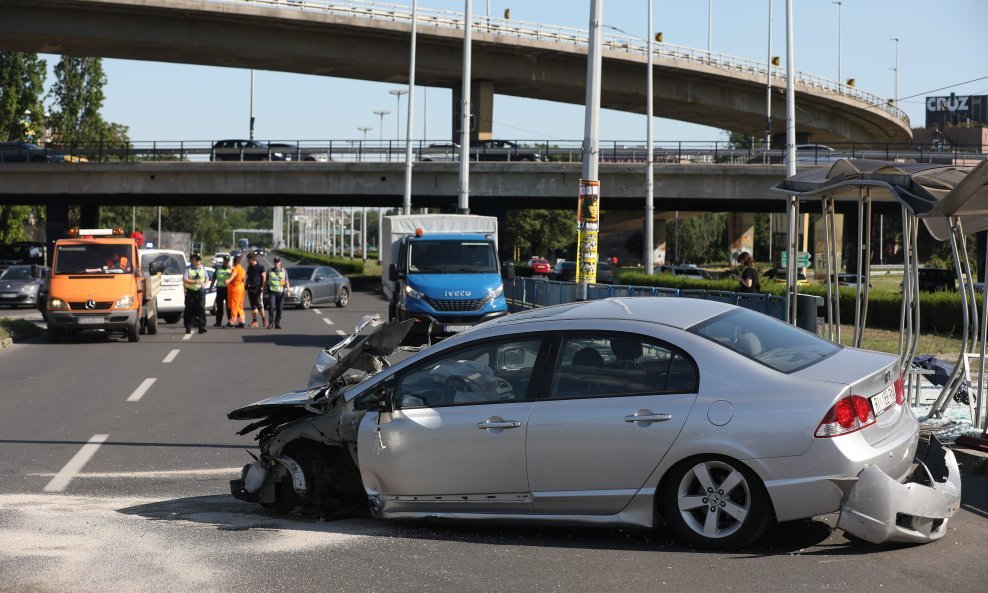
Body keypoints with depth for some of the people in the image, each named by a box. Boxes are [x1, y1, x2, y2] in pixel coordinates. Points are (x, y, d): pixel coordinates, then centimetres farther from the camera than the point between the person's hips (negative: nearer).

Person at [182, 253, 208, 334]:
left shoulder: (203, 268, 11)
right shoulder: (188, 269, -1)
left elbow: (207, 278, 19)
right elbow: (184, 279, -11)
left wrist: (205, 284, -4)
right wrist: (195, 281, -23)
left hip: (200, 291, 2)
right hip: (190, 292, -2)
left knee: (201, 308, -10)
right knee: (189, 310, 3)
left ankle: (202, 327, -11)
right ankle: (188, 328, 11)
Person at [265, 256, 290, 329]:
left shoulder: (283, 271, 10)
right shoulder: (270, 271, 9)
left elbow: (286, 281, 7)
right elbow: (266, 281, 15)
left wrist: (288, 289, -6)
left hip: (281, 292, 1)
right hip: (272, 291, -1)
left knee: (279, 308, 0)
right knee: (271, 307, -14)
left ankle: (277, 324, 8)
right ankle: (271, 323, -13)